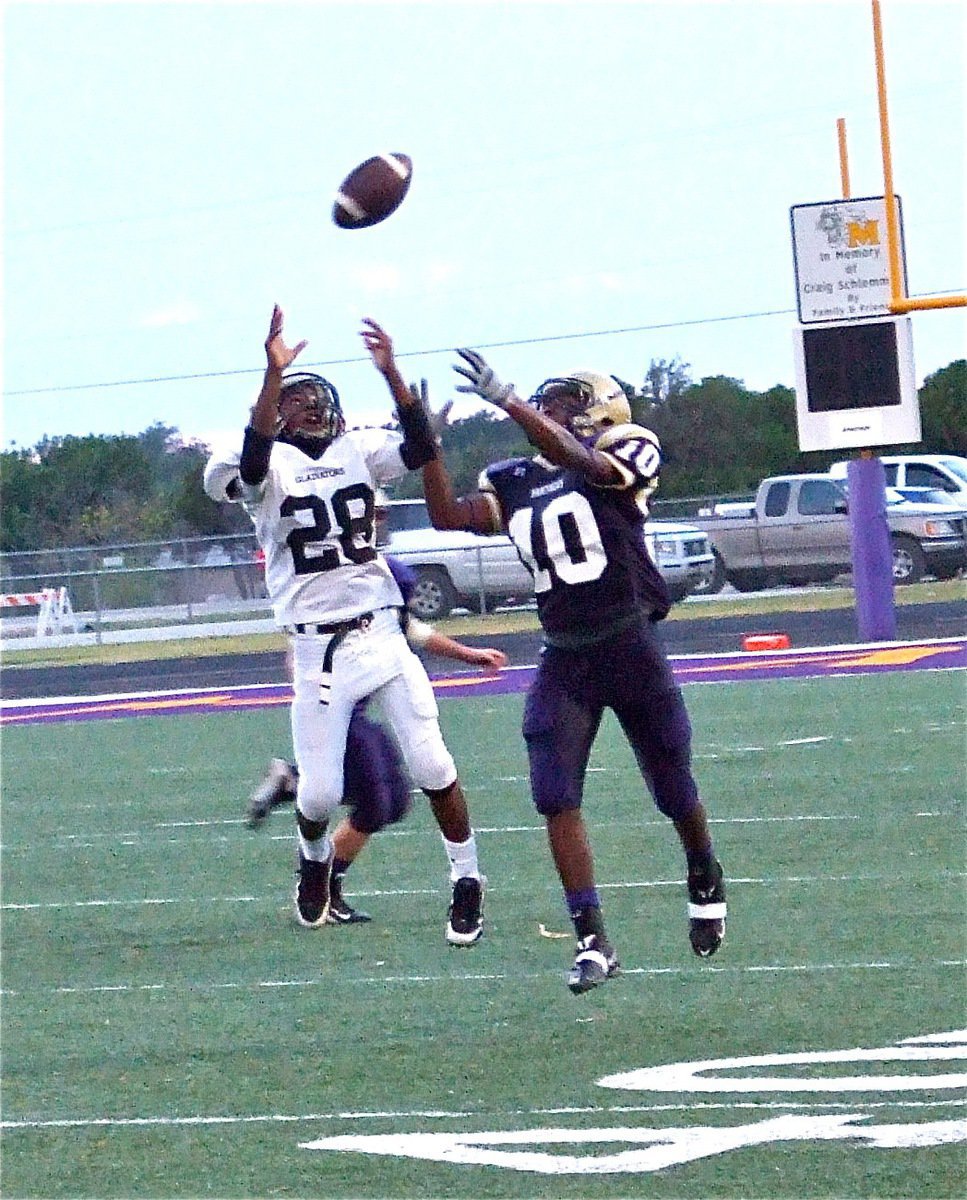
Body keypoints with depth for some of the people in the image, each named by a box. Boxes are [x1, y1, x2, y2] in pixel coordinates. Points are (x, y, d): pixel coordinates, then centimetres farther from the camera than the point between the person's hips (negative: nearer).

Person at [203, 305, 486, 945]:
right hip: (318, 647, -2)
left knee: (432, 765, -4)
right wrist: (273, 373, -38)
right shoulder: (268, 466, -3)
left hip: (382, 633, 2)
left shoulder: (358, 451, 7)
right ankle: (315, 857, 33)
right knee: (321, 793, 0)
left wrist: (390, 373, -19)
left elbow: (422, 448, -9)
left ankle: (467, 879, 12)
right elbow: (253, 459, -28)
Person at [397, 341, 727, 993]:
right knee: (556, 798, -10)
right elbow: (450, 515, 0)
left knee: (675, 793, 11)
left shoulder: (624, 452, -7)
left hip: (631, 647, -4)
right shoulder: (516, 482, 9)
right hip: (564, 659, 4)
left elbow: (580, 462, -28)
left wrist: (508, 400, -35)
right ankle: (593, 941, -7)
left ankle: (706, 884, 41)